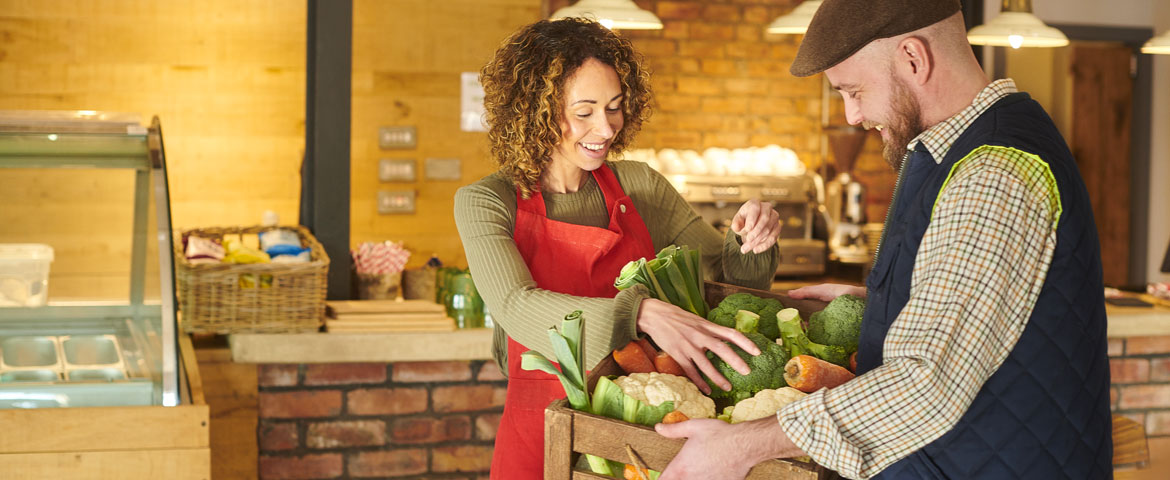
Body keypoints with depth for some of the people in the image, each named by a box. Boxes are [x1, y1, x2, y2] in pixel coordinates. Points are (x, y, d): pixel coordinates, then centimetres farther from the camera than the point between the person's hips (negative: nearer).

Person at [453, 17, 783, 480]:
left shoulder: (640, 187, 1)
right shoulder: (486, 203, -9)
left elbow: (727, 274, 7)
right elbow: (518, 310, -26)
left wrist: (750, 241, -17)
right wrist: (640, 313, -41)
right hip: (543, 436, -3)